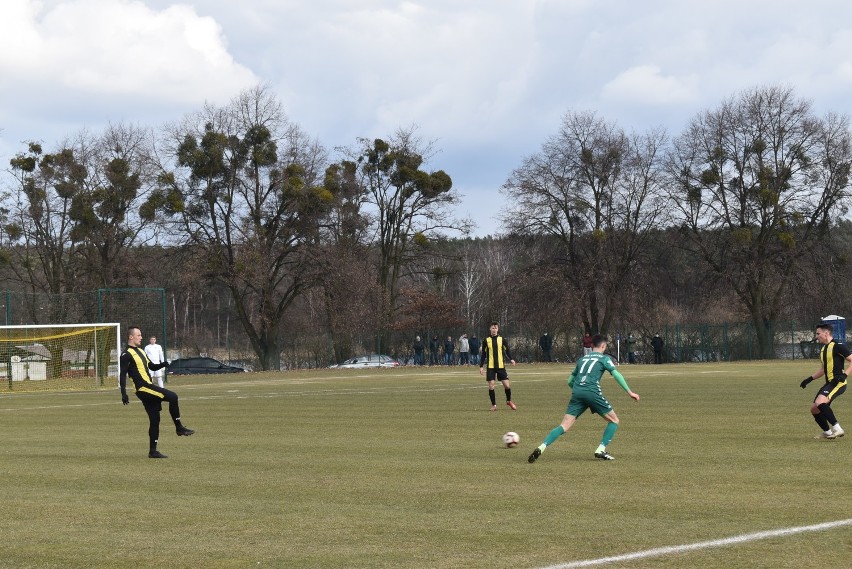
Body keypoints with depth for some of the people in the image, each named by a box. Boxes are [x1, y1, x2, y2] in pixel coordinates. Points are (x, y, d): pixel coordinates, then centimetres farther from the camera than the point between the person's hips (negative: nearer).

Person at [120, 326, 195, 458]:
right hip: (143, 388, -9)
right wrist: (124, 394, -19)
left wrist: (162, 364, 4)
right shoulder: (126, 354, -7)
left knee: (155, 419, 8)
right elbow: (122, 375, -12)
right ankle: (179, 428, -9)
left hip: (148, 386, 9)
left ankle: (153, 451, 12)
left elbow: (151, 367, 26)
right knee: (173, 397, -19)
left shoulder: (140, 351, 21)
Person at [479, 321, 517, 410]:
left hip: (501, 366, 0)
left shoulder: (502, 340, 2)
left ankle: (509, 401, 21)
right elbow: (483, 354, 7)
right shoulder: (486, 341, 3)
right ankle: (494, 405, 8)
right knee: (491, 386, -4)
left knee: (507, 385, -4)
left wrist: (511, 359, -13)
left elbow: (507, 350, 5)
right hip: (490, 367, 0)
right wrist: (481, 366, 3)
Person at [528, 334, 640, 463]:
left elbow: (570, 381, 31)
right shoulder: (604, 358, 13)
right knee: (614, 420, 13)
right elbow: (616, 374, -1)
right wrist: (629, 392, 0)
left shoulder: (582, 359, 28)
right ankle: (601, 450, 1)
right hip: (592, 392, -4)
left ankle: (541, 447, -23)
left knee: (564, 426, -3)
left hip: (577, 393, 4)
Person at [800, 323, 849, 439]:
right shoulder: (823, 349, 17)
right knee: (814, 408, 8)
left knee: (820, 402, -29)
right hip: (829, 383, 10)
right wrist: (809, 379, 20)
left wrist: (844, 374, -25)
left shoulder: (837, 346, -10)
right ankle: (827, 433, 23)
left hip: (838, 383, -9)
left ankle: (837, 429, -23)